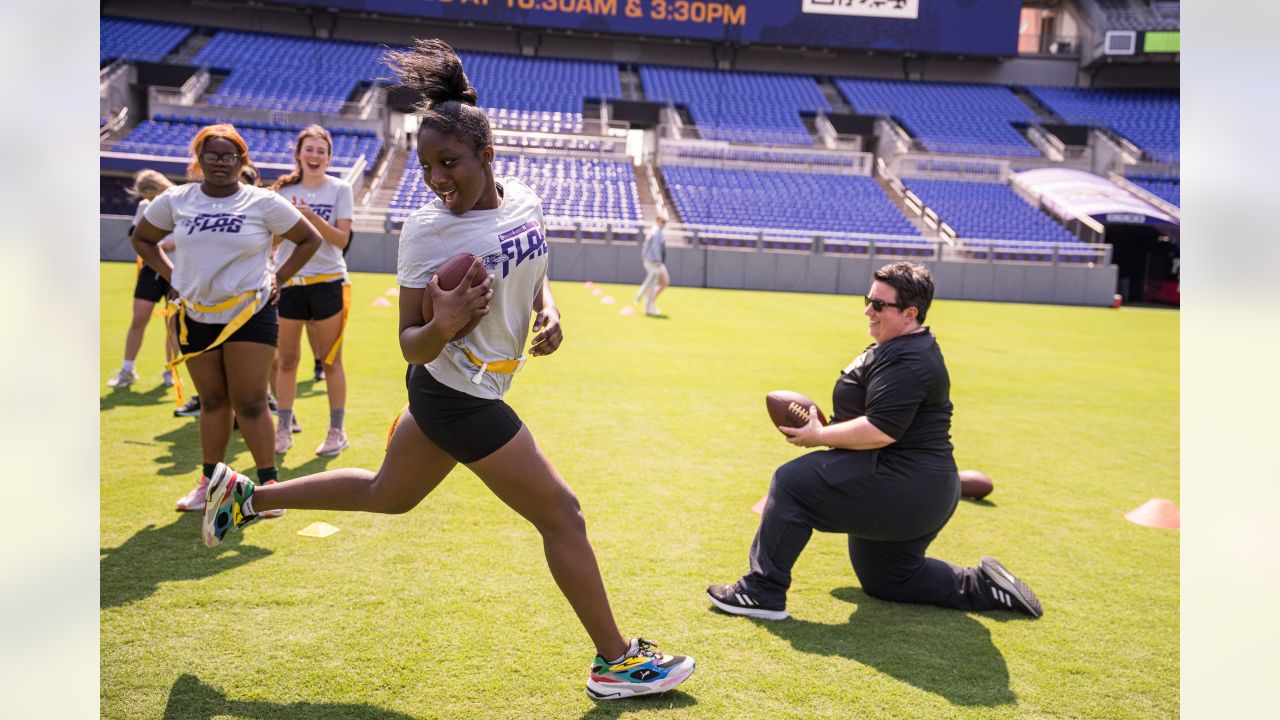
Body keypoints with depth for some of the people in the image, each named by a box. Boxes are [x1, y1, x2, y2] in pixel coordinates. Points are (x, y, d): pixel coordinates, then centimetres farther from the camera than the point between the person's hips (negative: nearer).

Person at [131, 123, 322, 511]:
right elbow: (141, 238, 18)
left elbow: (310, 239, 4)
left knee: (250, 403, -4)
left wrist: (279, 278, -1)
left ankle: (268, 484, 5)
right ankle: (209, 482, 24)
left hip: (250, 313, -3)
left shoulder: (263, 202, -4)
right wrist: (171, 275, 7)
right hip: (196, 316, 3)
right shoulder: (175, 200, 4)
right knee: (212, 401, 11)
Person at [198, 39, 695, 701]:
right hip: (459, 399, -8)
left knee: (386, 494, 27)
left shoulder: (522, 199, -3)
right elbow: (411, 344, -16)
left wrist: (547, 310, -3)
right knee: (560, 514, -1)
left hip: (445, 395, 8)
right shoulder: (425, 231, -21)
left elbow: (533, 272, 16)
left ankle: (245, 494, 41)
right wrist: (442, 327, -37)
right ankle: (616, 662, 15)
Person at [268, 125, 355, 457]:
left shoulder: (340, 189, 0)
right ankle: (283, 429, 17)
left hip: (328, 283, -2)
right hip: (288, 283, 2)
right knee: (287, 359, 6)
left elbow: (342, 238, -9)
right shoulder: (284, 189, 6)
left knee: (331, 361, 3)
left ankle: (337, 430, 12)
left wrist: (312, 216, -19)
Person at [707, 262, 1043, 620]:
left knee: (792, 481, -14)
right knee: (886, 580, 25)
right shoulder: (900, 349, 15)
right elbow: (878, 415, 24)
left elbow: (880, 431, -28)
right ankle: (982, 586, 24)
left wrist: (819, 436, -16)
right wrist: (826, 429, 11)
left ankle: (763, 591, -10)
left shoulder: (907, 362, -21)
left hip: (903, 490, -12)